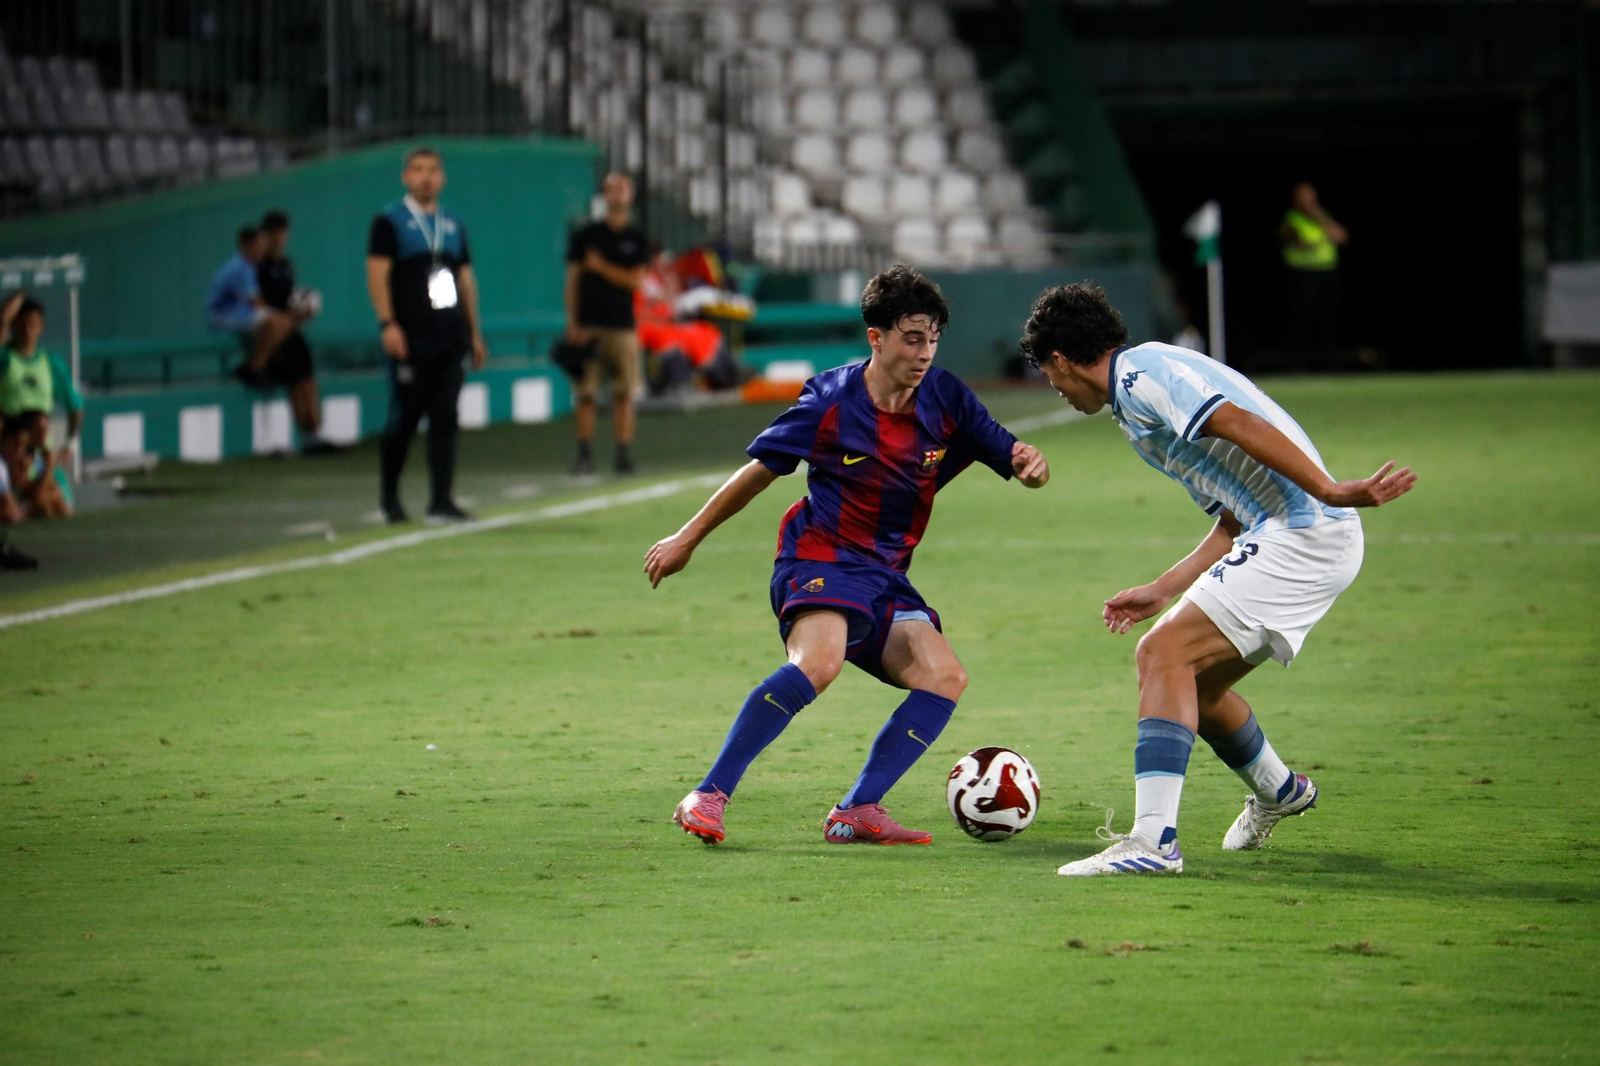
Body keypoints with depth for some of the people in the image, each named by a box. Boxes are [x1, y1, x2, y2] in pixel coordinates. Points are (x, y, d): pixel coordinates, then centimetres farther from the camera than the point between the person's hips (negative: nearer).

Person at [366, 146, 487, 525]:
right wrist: (387, 324, -18)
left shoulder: (453, 224, 17)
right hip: (411, 338, -5)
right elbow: (377, 274, -7)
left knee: (445, 418, 0)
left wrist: (474, 333, 17)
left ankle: (441, 501, 0)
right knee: (404, 417, -2)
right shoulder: (389, 221, 1)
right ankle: (389, 496, 14)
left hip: (450, 337, 5)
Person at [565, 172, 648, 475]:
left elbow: (634, 280, -1)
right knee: (586, 393, -4)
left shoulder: (636, 240, 9)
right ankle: (585, 453, 0)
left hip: (622, 325, 1)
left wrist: (601, 267, -10)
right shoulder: (585, 236, 7)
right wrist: (571, 323, -2)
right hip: (588, 325, -1)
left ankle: (624, 453, 3)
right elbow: (572, 281, 5)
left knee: (624, 394, 0)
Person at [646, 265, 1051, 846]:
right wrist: (688, 538, 10)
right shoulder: (830, 401, -8)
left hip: (886, 578, 6)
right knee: (818, 661, -33)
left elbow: (1010, 455, 5)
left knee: (944, 678, -13)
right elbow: (760, 470, 3)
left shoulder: (946, 400, 1)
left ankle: (857, 813, -12)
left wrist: (1029, 462, -21)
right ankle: (708, 797, -31)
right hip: (820, 559, -6)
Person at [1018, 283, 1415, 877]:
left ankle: (1153, 840, -26)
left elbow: (1241, 424, -21)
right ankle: (1278, 793, 46)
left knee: (1164, 652, -16)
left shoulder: (1141, 373, -7)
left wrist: (1329, 491, -29)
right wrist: (1161, 591, 26)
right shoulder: (1138, 402, 25)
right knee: (1193, 681, 20)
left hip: (1303, 534, -10)